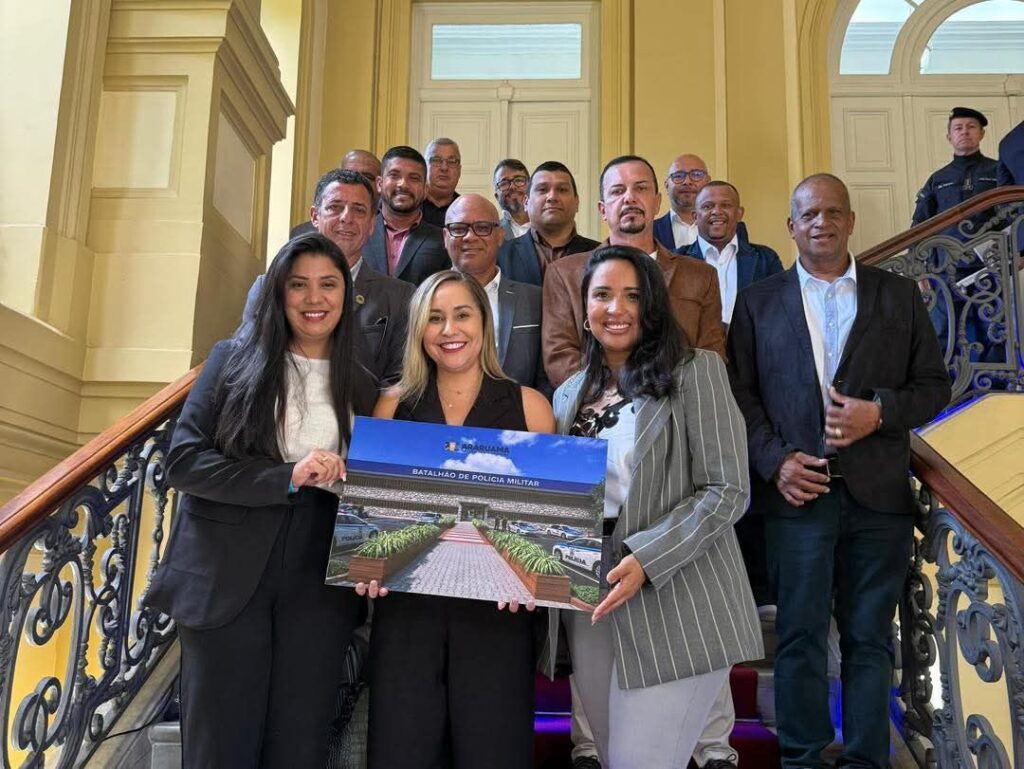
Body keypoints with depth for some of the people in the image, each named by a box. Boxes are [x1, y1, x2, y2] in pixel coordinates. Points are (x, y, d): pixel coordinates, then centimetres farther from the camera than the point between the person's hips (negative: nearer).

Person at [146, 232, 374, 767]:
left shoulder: (362, 384, 9)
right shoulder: (233, 360, 3)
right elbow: (183, 460, -6)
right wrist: (287, 478, -16)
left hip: (320, 584, 2)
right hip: (226, 577, -2)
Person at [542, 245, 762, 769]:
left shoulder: (694, 373, -5)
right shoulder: (569, 395, 13)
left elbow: (728, 490, -11)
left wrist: (647, 560, -21)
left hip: (673, 608, -5)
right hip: (589, 607, 6)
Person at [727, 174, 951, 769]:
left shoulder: (900, 295, 10)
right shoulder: (759, 302, 9)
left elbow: (934, 384, 9)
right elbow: (741, 392, 5)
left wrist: (880, 412, -10)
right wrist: (774, 461, -8)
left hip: (879, 495, 1)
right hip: (798, 490, -1)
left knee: (870, 637, 8)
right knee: (801, 636, 5)